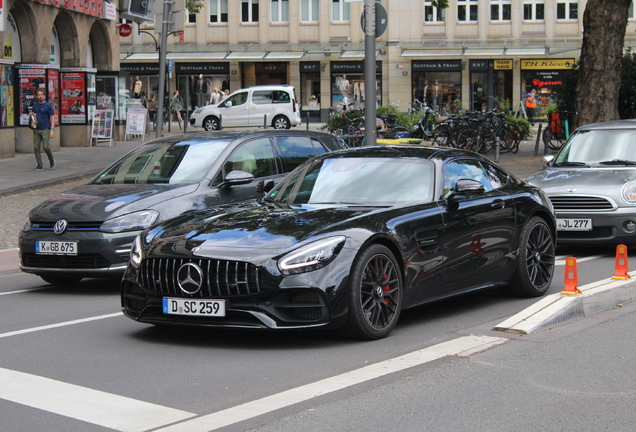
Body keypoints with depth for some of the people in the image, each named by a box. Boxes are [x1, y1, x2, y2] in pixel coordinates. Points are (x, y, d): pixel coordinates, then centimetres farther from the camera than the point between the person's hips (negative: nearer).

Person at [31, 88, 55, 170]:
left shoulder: (48, 106, -4)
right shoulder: (35, 105, 12)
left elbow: (52, 118, -5)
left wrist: (52, 129, -13)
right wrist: (32, 114, 2)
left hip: (45, 129, -5)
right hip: (36, 129, 5)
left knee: (45, 146, -13)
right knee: (36, 147, 1)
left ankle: (51, 160, 13)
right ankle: (39, 165, 10)